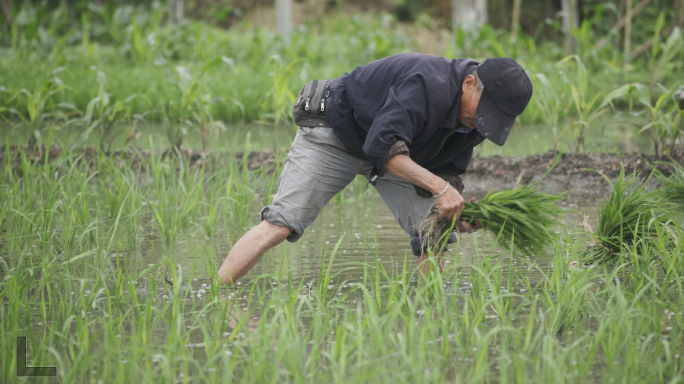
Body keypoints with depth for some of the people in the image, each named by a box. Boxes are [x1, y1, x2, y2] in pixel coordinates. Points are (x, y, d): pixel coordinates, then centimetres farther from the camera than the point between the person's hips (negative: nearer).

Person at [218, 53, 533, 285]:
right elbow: (382, 146, -44)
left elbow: (445, 171, -5)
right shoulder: (428, 84, -37)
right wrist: (439, 187, -47)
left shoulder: (476, 118, -10)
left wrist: (460, 212, -26)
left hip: (398, 150, 8)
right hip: (336, 134, -8)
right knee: (280, 225, -17)